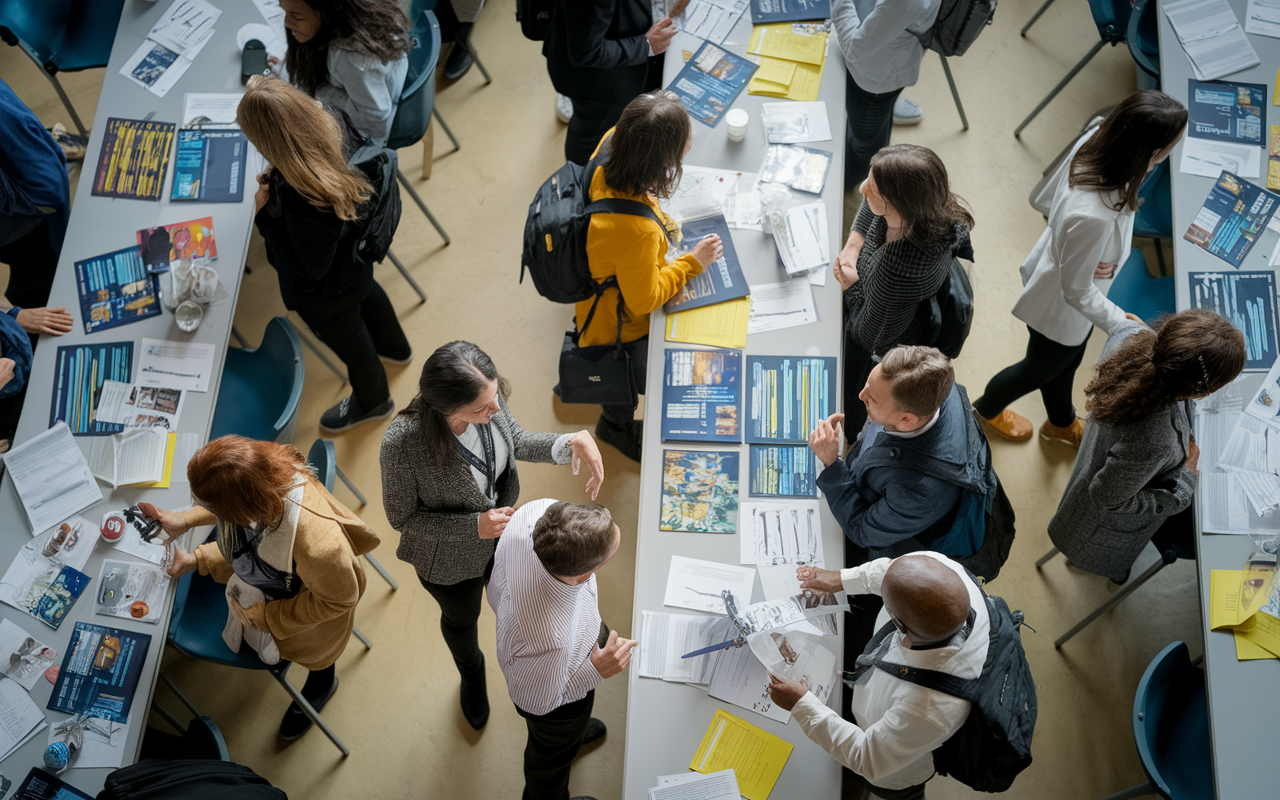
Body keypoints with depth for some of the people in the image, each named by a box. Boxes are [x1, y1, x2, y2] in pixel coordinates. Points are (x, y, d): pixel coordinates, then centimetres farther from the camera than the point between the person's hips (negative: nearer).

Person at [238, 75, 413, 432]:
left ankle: (373, 402, 57)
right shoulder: (330, 130, -25)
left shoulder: (305, 203, -46)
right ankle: (395, 348, 71)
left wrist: (265, 215, -25)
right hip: (357, 257, 7)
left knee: (349, 343, 24)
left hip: (328, 293, -7)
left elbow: (310, 266, -30)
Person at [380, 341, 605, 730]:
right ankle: (471, 675, 66)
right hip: (450, 560, -3)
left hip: (503, 535, 3)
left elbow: (515, 441, -8)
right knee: (461, 619, 30)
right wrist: (474, 526, -34)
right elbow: (402, 517, -23)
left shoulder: (487, 393, -29)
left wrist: (571, 443, -26)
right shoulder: (403, 443, -42)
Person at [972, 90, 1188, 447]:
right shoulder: (1094, 217, -46)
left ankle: (1062, 424, 64)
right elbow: (1076, 290, -28)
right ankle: (987, 409, 58)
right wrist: (1123, 326, -18)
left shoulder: (1093, 141, -25)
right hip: (1060, 309, -7)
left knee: (1067, 362, 34)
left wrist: (1097, 258, -7)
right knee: (1040, 369, 26)